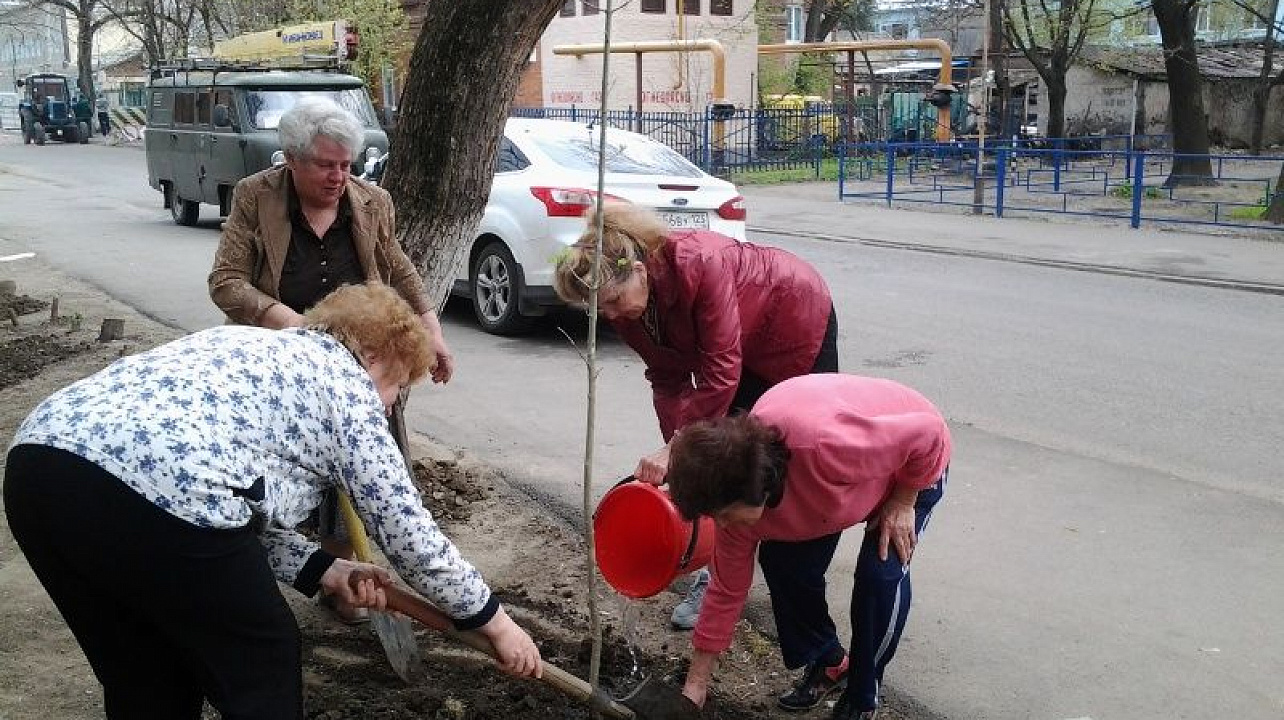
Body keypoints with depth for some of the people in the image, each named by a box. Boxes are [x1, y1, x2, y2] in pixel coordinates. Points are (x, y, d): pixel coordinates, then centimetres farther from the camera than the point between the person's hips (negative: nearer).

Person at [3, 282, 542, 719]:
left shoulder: (253, 347, 33)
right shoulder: (346, 385, 12)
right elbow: (406, 530, 13)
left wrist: (326, 571, 27)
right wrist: (495, 622, 23)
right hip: (153, 489, -8)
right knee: (261, 667, 14)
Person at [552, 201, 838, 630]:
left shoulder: (699, 264, -42)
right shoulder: (623, 303, -20)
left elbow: (720, 373, -40)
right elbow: (669, 379, -14)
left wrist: (675, 449, -40)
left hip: (798, 318, -6)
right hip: (744, 345, 6)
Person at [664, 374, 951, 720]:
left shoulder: (823, 446, -47)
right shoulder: (735, 494, -22)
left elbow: (928, 432, -33)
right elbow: (727, 590, -10)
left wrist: (903, 502, -22)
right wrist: (694, 687, -7)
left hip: (914, 462, -5)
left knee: (880, 573, -21)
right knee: (780, 561, -6)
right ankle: (828, 663, 19)